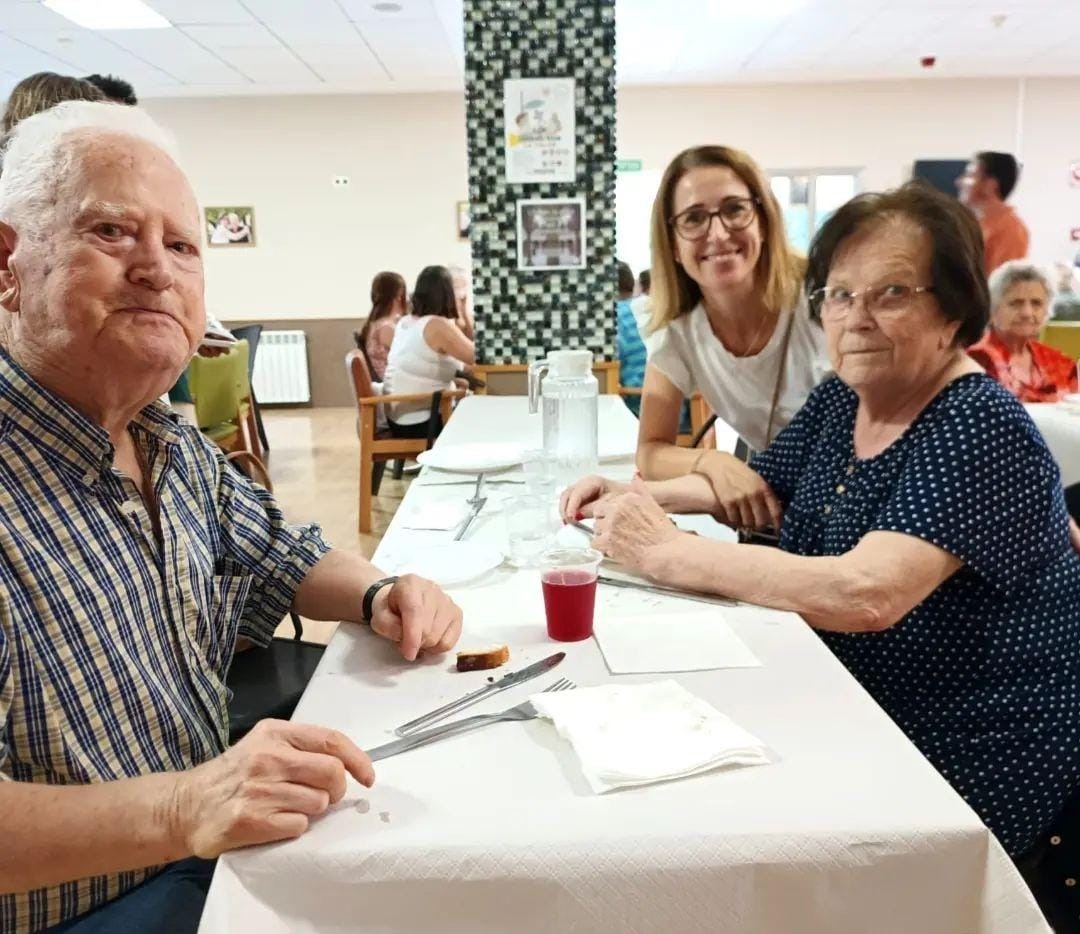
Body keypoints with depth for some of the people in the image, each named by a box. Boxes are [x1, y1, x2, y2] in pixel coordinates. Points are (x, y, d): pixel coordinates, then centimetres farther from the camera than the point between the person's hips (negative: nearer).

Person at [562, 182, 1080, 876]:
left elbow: (864, 595, -36)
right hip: (860, 717, 7)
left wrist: (667, 552, -29)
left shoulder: (980, 427, -24)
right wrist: (640, 498, -4)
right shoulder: (841, 398, -1)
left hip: (971, 763, -6)